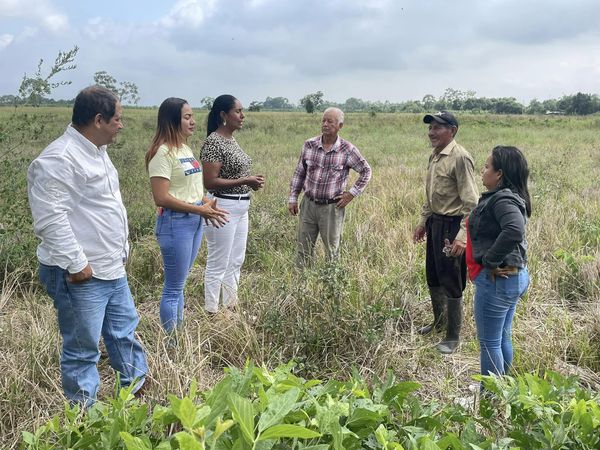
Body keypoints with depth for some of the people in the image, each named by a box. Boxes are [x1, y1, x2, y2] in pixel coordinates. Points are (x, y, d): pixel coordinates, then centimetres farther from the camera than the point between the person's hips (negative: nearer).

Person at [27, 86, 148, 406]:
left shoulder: (95, 151, 12)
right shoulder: (58, 160, -21)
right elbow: (50, 218, -25)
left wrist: (121, 249, 22)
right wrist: (76, 263, -22)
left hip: (112, 268, 10)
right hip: (81, 275, -9)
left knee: (124, 332, 21)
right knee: (83, 349, 4)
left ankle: (138, 387, 38)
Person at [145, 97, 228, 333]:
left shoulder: (185, 148, 12)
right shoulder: (163, 152, -15)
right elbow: (161, 198, -19)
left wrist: (207, 203, 2)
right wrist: (200, 209, -16)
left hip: (195, 221, 8)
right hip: (176, 222, -8)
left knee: (179, 284, 16)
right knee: (174, 287, 2)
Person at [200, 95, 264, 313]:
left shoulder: (231, 140, 11)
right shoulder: (213, 142, -16)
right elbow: (209, 182, -20)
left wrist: (252, 179, 2)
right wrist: (245, 181, -19)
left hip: (241, 207, 10)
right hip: (223, 207, -9)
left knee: (235, 262, 17)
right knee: (218, 265, 0)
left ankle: (231, 306, 29)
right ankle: (211, 312, 11)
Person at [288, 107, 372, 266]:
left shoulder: (348, 150, -8)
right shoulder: (309, 145, 0)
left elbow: (366, 171, 3)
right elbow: (299, 173, 9)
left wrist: (352, 193, -3)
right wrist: (293, 198, 6)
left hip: (332, 207, -2)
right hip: (308, 204, 3)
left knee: (332, 250, 10)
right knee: (303, 249, 9)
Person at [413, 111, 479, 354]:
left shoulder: (460, 157, -18)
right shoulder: (434, 156, 10)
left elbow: (471, 202, -21)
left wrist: (462, 236, -26)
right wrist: (423, 222, 21)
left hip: (452, 225, -9)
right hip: (435, 222, 9)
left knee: (451, 282, 1)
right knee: (433, 278, 20)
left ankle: (453, 336, 14)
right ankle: (439, 321, 39)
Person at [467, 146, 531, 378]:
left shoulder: (503, 200, -21)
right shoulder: (502, 196, 9)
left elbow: (514, 231, -39)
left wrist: (490, 260, -27)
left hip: (496, 280, -10)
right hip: (513, 277, 10)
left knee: (489, 342, 3)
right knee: (503, 338, 22)